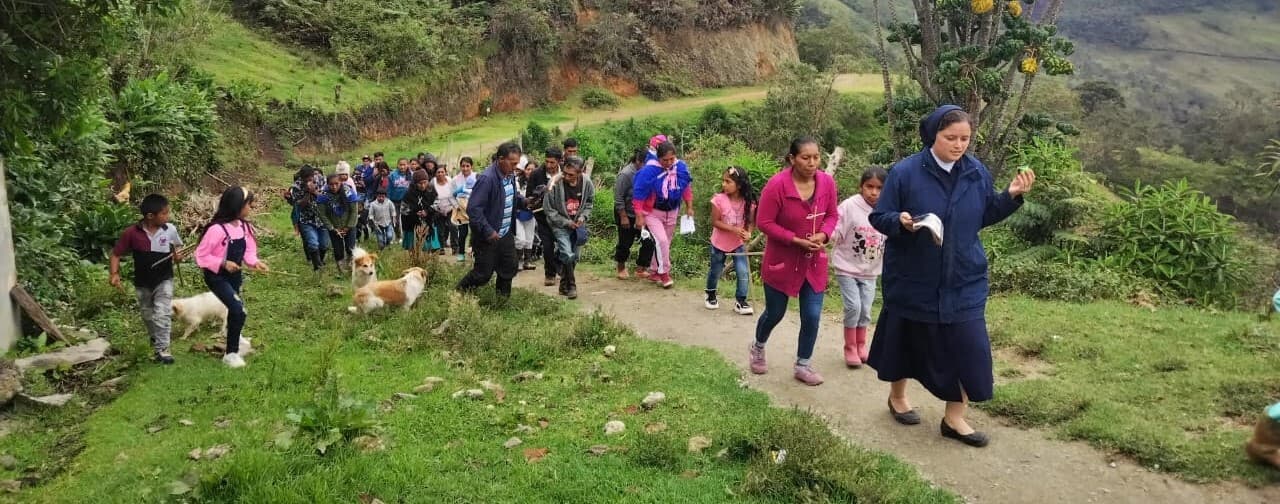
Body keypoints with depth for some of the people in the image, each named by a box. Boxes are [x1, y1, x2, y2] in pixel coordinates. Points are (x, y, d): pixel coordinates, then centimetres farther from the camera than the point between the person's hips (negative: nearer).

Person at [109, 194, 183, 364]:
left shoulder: (170, 230, -12)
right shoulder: (131, 233, -16)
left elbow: (178, 248, 6)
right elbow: (116, 254, -6)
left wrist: (178, 256, -16)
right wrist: (114, 274, -19)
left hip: (164, 280, -1)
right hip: (142, 283, 1)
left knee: (162, 314, -12)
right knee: (148, 316, 19)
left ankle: (162, 349, -2)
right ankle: (155, 341, 43)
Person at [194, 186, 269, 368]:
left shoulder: (244, 226, -5)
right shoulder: (217, 229, -28)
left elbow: (248, 250, 5)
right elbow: (201, 255, -21)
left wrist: (254, 262, -14)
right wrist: (223, 263, -28)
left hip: (235, 275, 7)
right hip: (217, 276, -7)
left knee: (235, 309, 24)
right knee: (239, 311, -16)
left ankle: (233, 337, 51)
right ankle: (231, 353, 0)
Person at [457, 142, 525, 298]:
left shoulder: (510, 175, 2)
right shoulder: (487, 179, -25)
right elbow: (473, 209, -27)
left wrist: (524, 201, -2)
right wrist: (488, 231, -26)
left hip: (506, 234, 8)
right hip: (488, 237, -8)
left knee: (509, 269, 13)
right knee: (483, 274, 2)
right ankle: (459, 292, 26)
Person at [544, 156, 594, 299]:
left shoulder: (586, 183, -14)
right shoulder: (555, 184, -23)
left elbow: (590, 202, 6)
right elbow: (548, 209, -13)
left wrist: (583, 216, -11)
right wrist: (566, 222, -16)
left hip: (577, 225, 4)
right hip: (560, 225, -4)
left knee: (574, 257, 10)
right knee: (567, 255, -18)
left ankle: (564, 285, 28)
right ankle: (570, 286, -3)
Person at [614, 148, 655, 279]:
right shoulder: (626, 174, -20)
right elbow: (618, 198, -18)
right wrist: (624, 217, -17)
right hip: (627, 214, -5)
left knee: (649, 242, -3)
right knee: (625, 243, 8)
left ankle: (641, 269, 11)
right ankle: (621, 267, 32)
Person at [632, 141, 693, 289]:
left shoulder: (681, 167, -12)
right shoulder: (649, 171, -26)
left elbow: (686, 187, 5)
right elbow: (639, 194, -20)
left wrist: (689, 207, 8)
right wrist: (640, 217, -19)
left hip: (671, 212, 5)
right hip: (652, 213, -5)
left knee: (666, 243, 14)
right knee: (661, 241, -19)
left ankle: (654, 271, 31)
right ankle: (664, 272, -4)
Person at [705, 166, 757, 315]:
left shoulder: (748, 202, -15)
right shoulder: (719, 199, -21)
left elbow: (749, 221, -4)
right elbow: (715, 222, -19)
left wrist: (748, 233, -26)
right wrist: (733, 229, -30)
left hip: (739, 243, 1)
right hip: (720, 243, -1)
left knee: (743, 272, -7)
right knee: (715, 271, 16)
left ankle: (740, 301, 10)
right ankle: (711, 296, 41)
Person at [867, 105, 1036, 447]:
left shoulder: (977, 172, -1)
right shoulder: (905, 172, -13)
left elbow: (985, 216, 10)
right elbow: (878, 217, -9)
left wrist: (1012, 196, -5)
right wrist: (901, 222, -29)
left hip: (964, 279, 3)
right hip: (913, 277, -3)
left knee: (968, 345, -2)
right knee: (907, 339, 13)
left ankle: (954, 418, 13)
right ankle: (897, 396, 39)